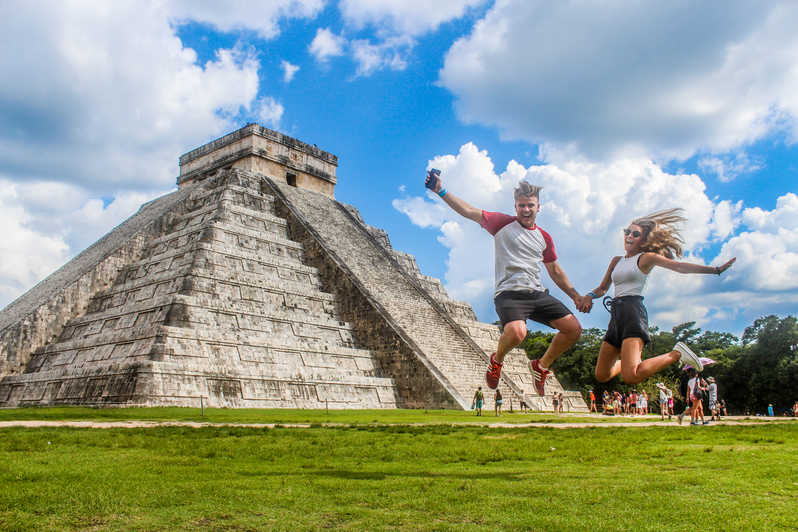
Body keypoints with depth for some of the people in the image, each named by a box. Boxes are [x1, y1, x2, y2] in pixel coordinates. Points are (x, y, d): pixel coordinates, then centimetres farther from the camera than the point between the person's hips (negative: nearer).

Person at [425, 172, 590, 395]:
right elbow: (469, 212, 1)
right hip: (508, 293, -5)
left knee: (574, 329, -5)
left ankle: (541, 366, 19)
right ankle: (496, 361, 2)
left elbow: (555, 271, 26)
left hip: (537, 293, 6)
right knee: (516, 331, -34)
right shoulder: (503, 223, 5)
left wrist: (576, 296, 20)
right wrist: (441, 192, -7)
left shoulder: (544, 238, 18)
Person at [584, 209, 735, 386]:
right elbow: (602, 288, 23)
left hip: (633, 311, -6)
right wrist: (589, 296, 0)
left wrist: (715, 269, -14)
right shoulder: (616, 260, 22)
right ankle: (629, 361, 34)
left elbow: (679, 266, -4)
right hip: (616, 315, 6)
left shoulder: (646, 258, 6)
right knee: (601, 375, 7)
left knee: (631, 376, -25)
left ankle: (676, 355, -4)